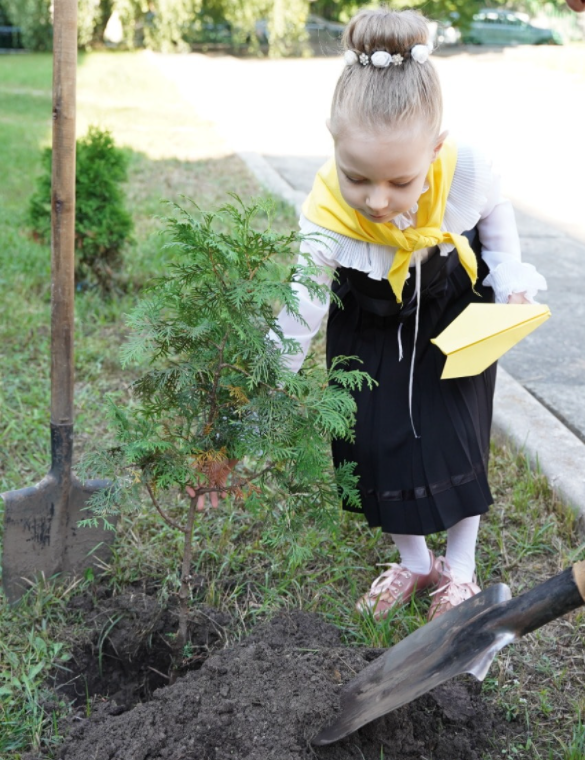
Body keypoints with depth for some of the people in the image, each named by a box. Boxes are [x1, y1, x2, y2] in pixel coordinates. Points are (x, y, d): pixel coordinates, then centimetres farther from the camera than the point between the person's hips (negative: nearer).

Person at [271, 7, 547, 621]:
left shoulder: (465, 172, -33)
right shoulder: (327, 221, -35)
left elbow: (496, 214, -5)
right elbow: (301, 314, -26)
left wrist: (509, 276, -14)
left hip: (456, 324, 0)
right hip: (370, 337, 0)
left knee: (457, 440, 1)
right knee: (378, 444, 3)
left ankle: (460, 566, 26)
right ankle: (412, 560, 30)